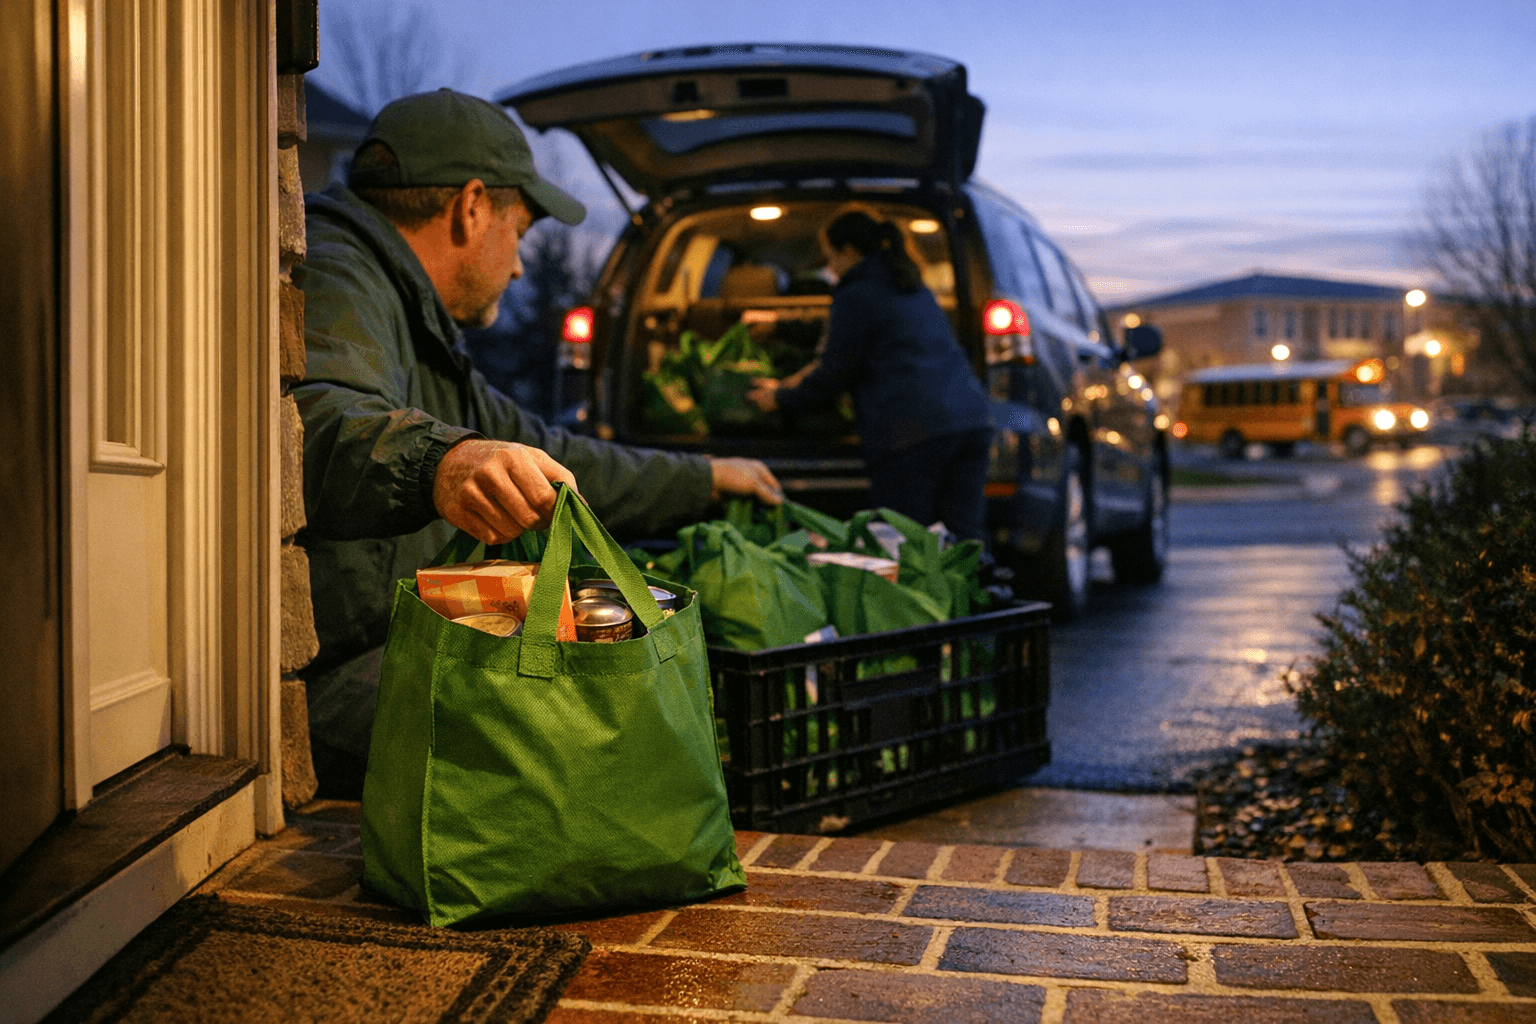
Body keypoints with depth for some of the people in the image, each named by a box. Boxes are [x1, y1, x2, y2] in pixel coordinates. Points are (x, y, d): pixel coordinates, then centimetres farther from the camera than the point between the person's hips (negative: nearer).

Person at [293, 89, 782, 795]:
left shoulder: (414, 325, 23)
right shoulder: (336, 279, -12)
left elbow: (540, 457, 32)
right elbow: (323, 422, -36)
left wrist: (701, 479, 38)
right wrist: (437, 462, -58)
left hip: (395, 655, 11)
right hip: (320, 684, -10)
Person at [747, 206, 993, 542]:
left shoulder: (855, 296, -1)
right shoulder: (916, 288, 26)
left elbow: (835, 374, 4)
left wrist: (781, 398, 21)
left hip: (912, 434, -8)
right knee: (964, 542, 4)